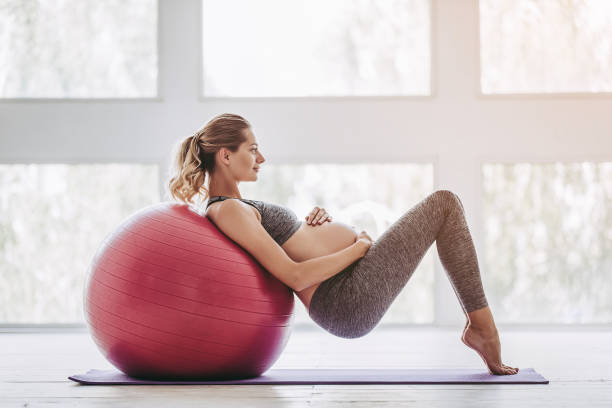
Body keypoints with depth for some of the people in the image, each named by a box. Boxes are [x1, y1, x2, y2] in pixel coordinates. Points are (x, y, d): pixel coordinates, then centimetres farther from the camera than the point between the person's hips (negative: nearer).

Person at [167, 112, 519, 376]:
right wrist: (358, 249, -11)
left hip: (350, 299, 11)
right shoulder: (227, 211, -16)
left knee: (441, 207, 23)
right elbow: (295, 277, -22)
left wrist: (305, 227, 9)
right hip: (351, 300, -11)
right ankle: (483, 327, 2)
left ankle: (478, 324, 16)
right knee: (445, 204, -4)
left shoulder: (232, 207, 15)